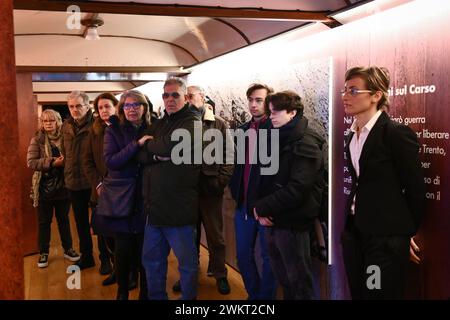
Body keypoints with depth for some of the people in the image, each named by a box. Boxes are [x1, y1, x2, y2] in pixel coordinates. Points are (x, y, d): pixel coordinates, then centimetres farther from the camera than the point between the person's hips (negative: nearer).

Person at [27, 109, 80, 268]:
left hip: (62, 186, 2)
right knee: (44, 222, 10)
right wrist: (52, 162, -23)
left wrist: (65, 161, -16)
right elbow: (31, 162, -14)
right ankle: (43, 253, 23)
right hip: (44, 188, -2)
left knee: (64, 219, 15)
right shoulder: (37, 140, -5)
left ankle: (68, 249, 28)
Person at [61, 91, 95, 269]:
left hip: (92, 181, -6)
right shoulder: (66, 126, 8)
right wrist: (67, 169, 13)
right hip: (73, 181, 6)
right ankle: (86, 256, 30)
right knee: (81, 221, 16)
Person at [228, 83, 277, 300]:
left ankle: (266, 296, 22)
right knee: (243, 255, 15)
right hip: (244, 203, 7)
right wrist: (235, 189, 6)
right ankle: (253, 294, 33)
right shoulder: (243, 130, 11)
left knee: (268, 257, 6)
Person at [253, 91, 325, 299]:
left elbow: (296, 189, -23)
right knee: (283, 280, 21)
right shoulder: (276, 140, 12)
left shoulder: (305, 145, -14)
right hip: (273, 221, 8)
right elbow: (265, 180, 11)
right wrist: (261, 209, -6)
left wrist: (262, 207, -15)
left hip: (292, 225, -8)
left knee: (299, 282, 6)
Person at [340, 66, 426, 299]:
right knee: (358, 294, 14)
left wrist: (406, 231, 2)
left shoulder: (397, 133, -13)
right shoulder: (353, 135, 10)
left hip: (385, 238, -7)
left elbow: (415, 189, -8)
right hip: (354, 233, 7)